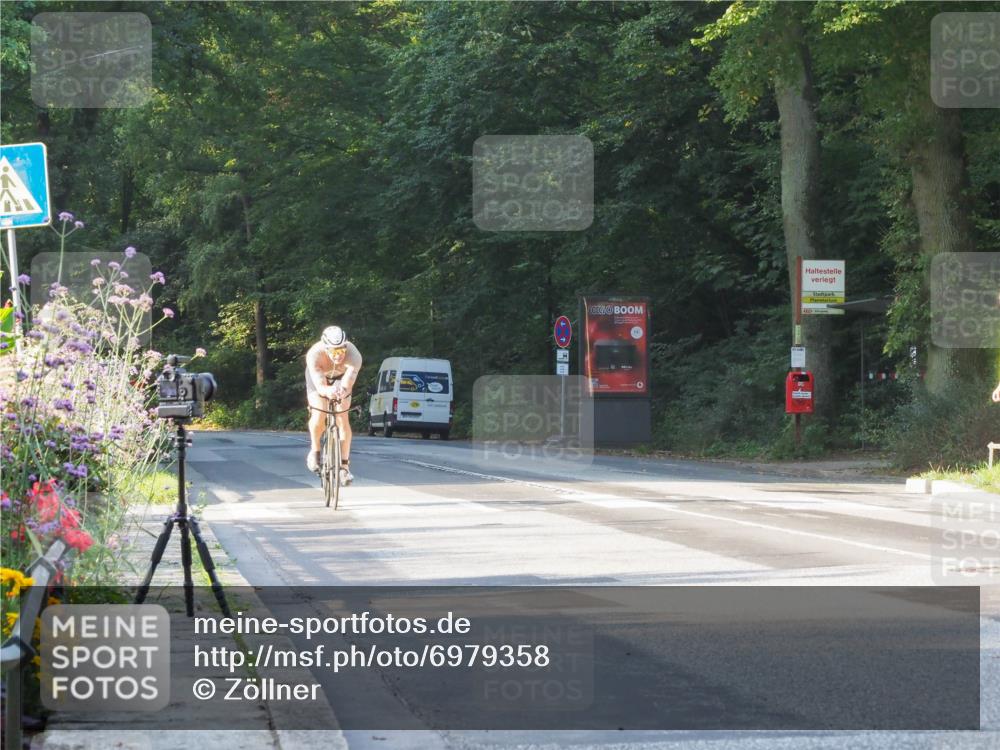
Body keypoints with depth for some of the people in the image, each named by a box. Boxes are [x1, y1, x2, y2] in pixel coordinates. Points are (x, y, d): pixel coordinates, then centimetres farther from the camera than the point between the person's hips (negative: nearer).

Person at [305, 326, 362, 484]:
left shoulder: (353, 355, -39)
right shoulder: (314, 354, -39)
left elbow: (347, 384, -50)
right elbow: (320, 386, -47)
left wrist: (342, 391, -73)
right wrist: (328, 391, -70)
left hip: (341, 377, 1)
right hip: (318, 376, -1)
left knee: (343, 419, -11)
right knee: (319, 415, -22)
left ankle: (344, 465, -1)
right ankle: (314, 450, 4)